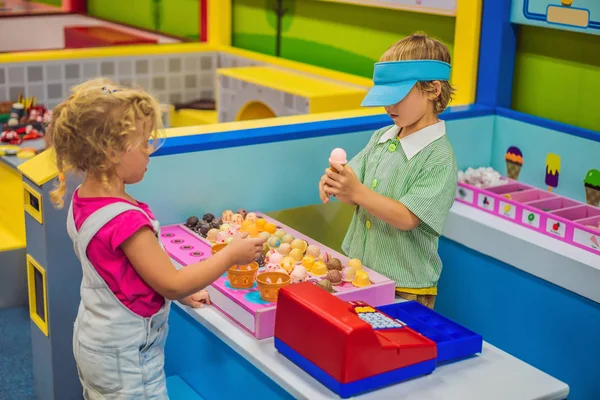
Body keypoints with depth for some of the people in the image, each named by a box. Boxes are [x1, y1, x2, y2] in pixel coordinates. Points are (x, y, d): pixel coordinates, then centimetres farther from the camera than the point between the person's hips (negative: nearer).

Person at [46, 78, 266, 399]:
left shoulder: (82, 201, -2)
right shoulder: (125, 219, -30)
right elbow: (171, 283, -23)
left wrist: (180, 292, 11)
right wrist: (231, 255, -14)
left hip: (92, 342, 9)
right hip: (126, 358, -9)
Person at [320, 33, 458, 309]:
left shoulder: (439, 159, -17)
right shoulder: (381, 137, 5)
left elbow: (407, 218, -22)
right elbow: (358, 196, 6)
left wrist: (357, 192, -29)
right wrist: (336, 185, -16)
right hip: (360, 271, 7)